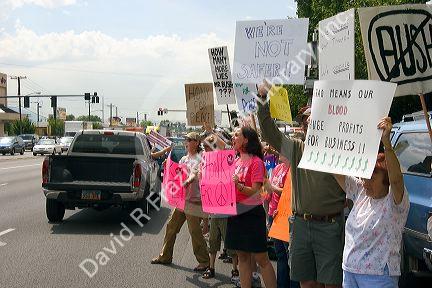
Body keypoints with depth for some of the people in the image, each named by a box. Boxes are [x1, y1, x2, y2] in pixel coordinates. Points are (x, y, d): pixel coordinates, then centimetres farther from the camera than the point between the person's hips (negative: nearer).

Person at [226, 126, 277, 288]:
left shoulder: (256, 162, -10)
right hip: (236, 212, 7)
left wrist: (238, 185, -31)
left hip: (252, 213, -7)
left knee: (261, 259, -3)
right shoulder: (236, 161, 11)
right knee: (242, 257, 11)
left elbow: (255, 191, -16)